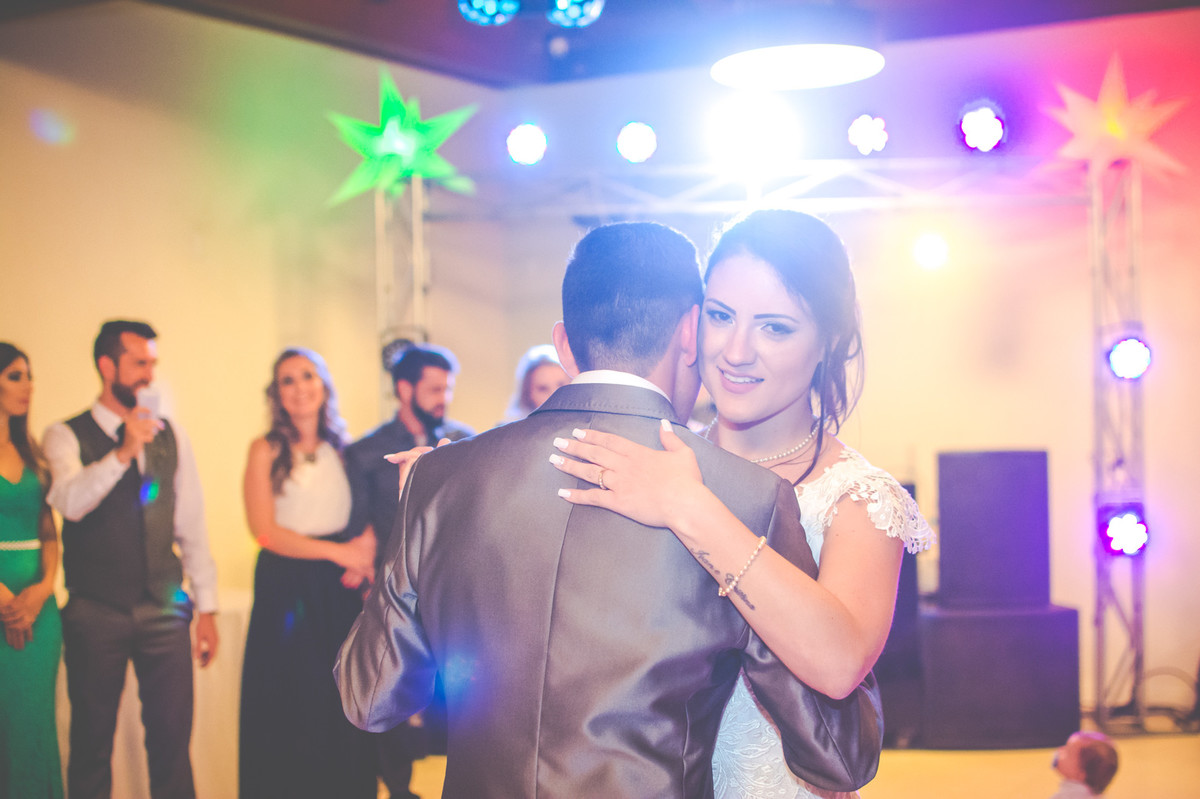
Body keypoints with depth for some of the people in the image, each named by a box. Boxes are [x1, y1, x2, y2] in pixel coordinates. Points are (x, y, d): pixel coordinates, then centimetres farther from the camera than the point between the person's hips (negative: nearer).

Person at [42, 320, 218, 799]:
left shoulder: (171, 437, 9)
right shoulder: (66, 437, -1)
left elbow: (191, 526, 11)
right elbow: (69, 502, -21)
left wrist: (207, 607, 9)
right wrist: (124, 452, -32)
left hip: (165, 612, 3)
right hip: (96, 614, -3)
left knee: (172, 739, 4)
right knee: (91, 742, 6)